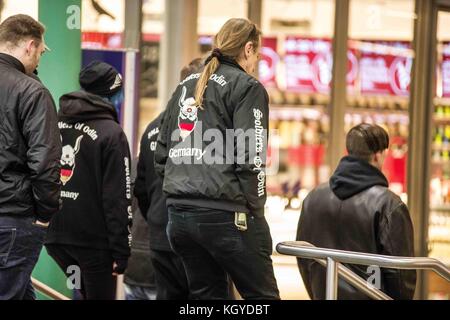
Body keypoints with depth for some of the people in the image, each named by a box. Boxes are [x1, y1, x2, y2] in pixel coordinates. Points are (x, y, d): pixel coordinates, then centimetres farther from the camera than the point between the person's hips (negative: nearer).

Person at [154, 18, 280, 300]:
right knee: (263, 297, 1)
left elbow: (161, 155, 18)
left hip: (179, 214, 7)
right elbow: (250, 158, -11)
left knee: (207, 295, 13)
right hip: (225, 215, -7)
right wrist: (255, 210, -4)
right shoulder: (248, 88, -3)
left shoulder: (185, 87, 18)